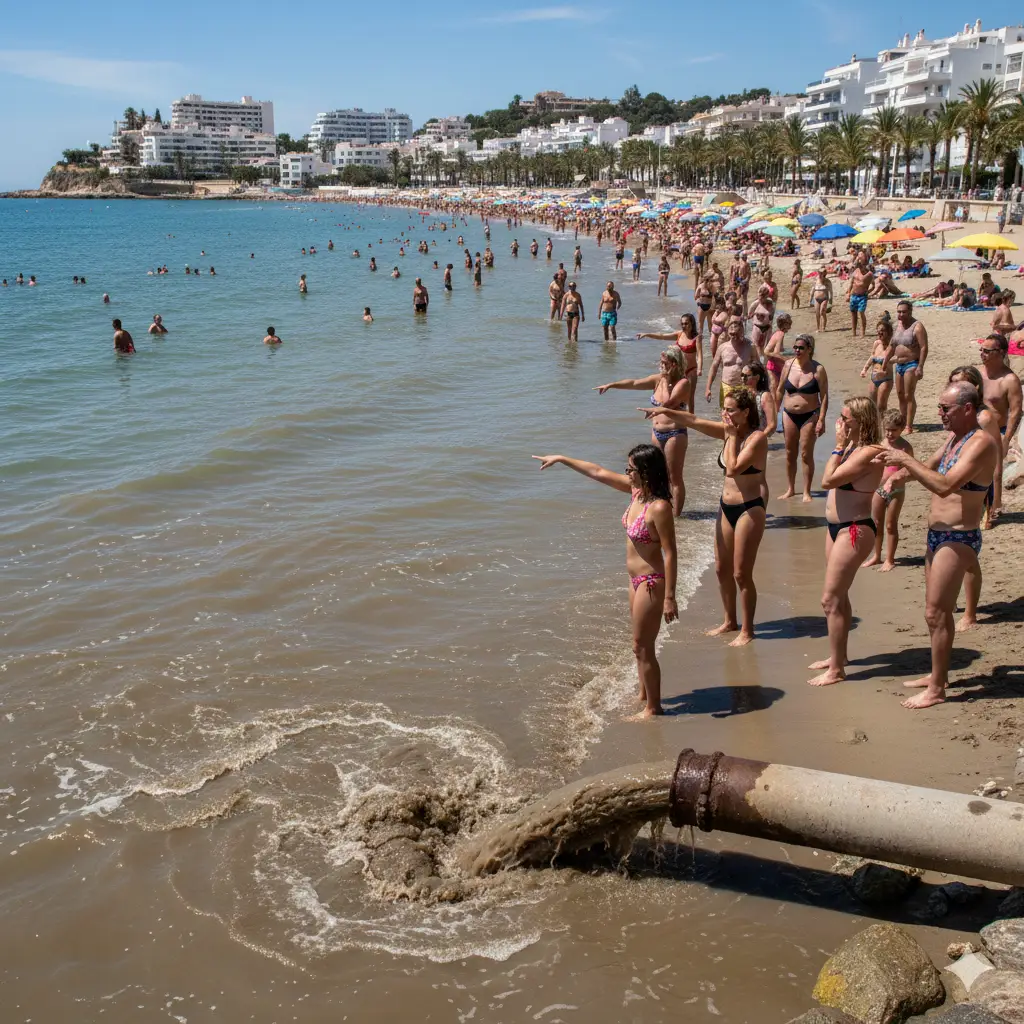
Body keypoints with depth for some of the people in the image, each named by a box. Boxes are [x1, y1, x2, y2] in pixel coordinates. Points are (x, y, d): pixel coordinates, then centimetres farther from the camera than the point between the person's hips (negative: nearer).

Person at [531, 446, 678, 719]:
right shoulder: (635, 490, -1)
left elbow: (670, 553, -24)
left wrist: (669, 597, -23)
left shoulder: (659, 508, -26)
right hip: (637, 580, 9)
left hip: (651, 583, -9)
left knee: (642, 647, 3)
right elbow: (598, 472, 10)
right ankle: (645, 693, 39)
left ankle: (653, 707, 17)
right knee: (640, 644, 22)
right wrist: (561, 459, 15)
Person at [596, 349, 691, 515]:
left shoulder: (683, 383, -13)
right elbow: (633, 383, 2)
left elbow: (667, 403, -25)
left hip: (675, 434, -7)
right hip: (657, 432, 7)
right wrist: (611, 385, -7)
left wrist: (666, 381, -16)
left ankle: (676, 514, 6)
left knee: (675, 477, 0)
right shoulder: (657, 379, 6)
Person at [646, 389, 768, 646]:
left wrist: (732, 436, -17)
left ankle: (747, 630, 11)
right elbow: (693, 421, 4)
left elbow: (733, 469, -26)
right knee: (722, 570, 15)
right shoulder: (728, 431, 5)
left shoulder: (757, 437, -16)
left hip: (749, 511, -8)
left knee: (741, 574, -2)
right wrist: (665, 411, -8)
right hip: (726, 508, 8)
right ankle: (730, 621, 30)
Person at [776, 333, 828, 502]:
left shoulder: (818, 369, -10)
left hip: (810, 416, -4)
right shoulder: (788, 365, 1)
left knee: (806, 454, -1)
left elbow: (824, 396, -9)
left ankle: (806, 492, 10)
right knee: (790, 453, 11)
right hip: (789, 415, 4)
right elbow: (780, 390, 10)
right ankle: (791, 489, 24)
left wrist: (821, 420, -14)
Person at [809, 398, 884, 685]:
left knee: (831, 599, -7)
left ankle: (836, 670, 1)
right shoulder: (853, 447, 7)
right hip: (837, 527, 10)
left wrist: (838, 447, -18)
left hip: (854, 530, -10)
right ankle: (838, 655, 35)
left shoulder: (868, 452, -22)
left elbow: (828, 480, -24)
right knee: (839, 596, 20)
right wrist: (841, 447, 6)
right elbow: (831, 479, 7)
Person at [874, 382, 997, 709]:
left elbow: (944, 485, -29)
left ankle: (936, 690, 3)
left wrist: (906, 460, -23)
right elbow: (928, 469, 21)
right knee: (934, 610, 17)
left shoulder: (980, 443, -19)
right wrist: (899, 463, 2)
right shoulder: (954, 438, 11)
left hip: (958, 539, -9)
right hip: (937, 534, 9)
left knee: (936, 613, -6)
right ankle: (938, 675, 30)